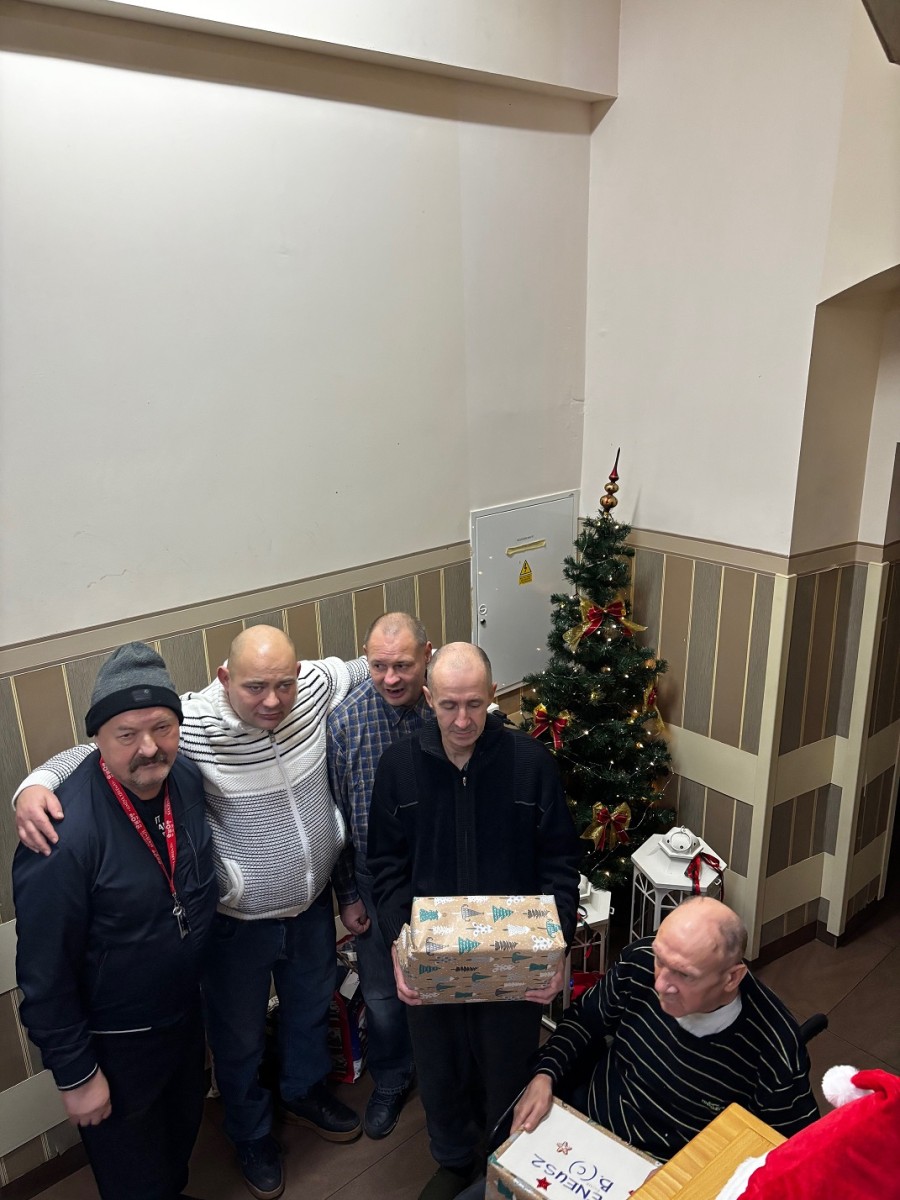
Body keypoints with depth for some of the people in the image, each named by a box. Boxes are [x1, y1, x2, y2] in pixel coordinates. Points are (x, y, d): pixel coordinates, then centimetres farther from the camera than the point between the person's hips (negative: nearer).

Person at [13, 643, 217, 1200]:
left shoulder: (187, 779, -14)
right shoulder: (63, 835, -33)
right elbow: (45, 971, -22)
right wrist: (75, 1074, -13)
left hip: (186, 1012, 6)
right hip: (113, 1045, -5)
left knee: (183, 1132, 31)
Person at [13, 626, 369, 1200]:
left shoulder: (317, 685, -19)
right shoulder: (191, 725, -29)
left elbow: (364, 667, 3)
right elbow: (96, 753, -20)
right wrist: (37, 783, -36)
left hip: (314, 901, 4)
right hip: (239, 921, -4)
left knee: (312, 1005, 29)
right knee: (240, 1038, 21)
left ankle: (305, 1090, 62)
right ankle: (252, 1135, 53)